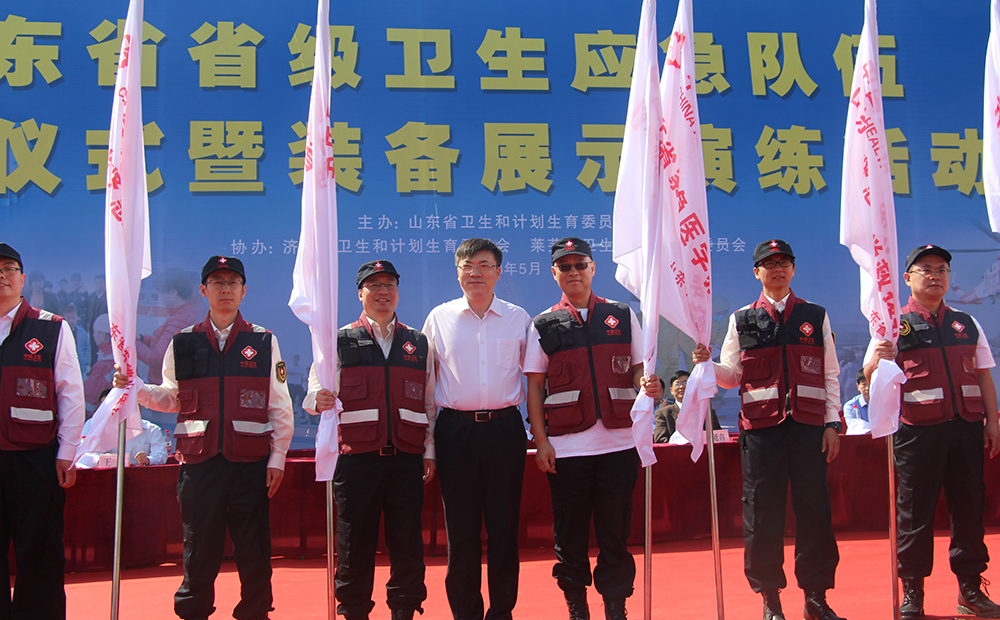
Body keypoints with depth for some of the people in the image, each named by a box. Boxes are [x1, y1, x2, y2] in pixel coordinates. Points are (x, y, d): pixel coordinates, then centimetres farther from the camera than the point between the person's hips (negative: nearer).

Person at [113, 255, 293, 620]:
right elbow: (171, 398, 15)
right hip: (199, 462, 1)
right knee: (199, 546, 4)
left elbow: (280, 408, 6)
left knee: (253, 549, 3)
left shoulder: (264, 343, 6)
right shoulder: (183, 344, 10)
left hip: (250, 463, 0)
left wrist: (277, 459, 1)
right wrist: (134, 387, -2)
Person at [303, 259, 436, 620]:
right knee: (355, 539, 2)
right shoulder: (340, 341, 9)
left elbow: (430, 403, 15)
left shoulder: (418, 343, 15)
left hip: (407, 456, 2)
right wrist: (319, 399, -19)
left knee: (407, 539, 3)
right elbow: (316, 391, 4)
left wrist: (429, 451, 9)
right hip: (357, 456, -1)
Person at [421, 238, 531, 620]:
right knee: (460, 528, 3)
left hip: (505, 428, 0)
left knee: (504, 526, 4)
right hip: (456, 429, 0)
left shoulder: (518, 318, 7)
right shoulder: (439, 318, 7)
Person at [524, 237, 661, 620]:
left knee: (615, 531, 4)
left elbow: (638, 369, 13)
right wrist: (541, 441, -3)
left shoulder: (622, 316, 10)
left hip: (619, 442, 1)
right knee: (570, 532, 5)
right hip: (566, 446, 0)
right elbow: (535, 388, 6)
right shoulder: (543, 326, 7)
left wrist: (649, 385, -10)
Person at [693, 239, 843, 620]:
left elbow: (830, 375, 9)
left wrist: (832, 423, 1)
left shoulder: (816, 316, 11)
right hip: (761, 427, 0)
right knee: (762, 513, 1)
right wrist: (707, 364, -12)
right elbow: (732, 375, 9)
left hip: (809, 425, 1)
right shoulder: (741, 320, 10)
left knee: (814, 510, 1)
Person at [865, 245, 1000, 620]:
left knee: (969, 507, 7)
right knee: (915, 512, -1)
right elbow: (870, 376, -3)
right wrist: (878, 359, -26)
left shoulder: (966, 324, 15)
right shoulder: (895, 324, 3)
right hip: (918, 430, -4)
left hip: (967, 427, 4)